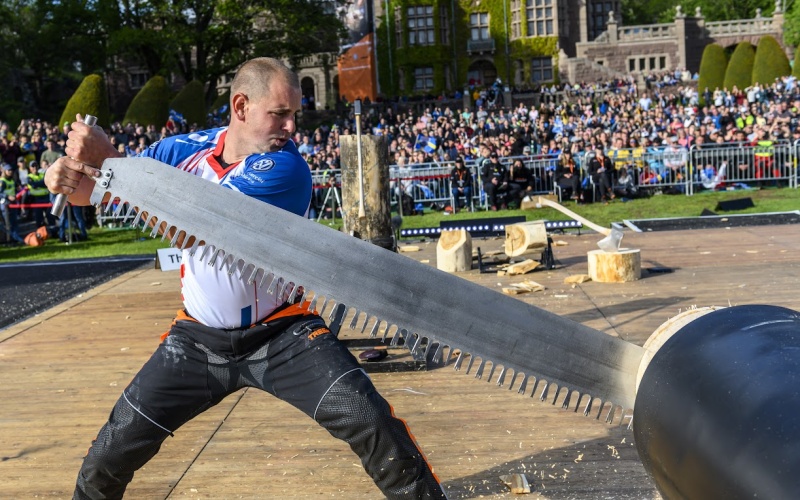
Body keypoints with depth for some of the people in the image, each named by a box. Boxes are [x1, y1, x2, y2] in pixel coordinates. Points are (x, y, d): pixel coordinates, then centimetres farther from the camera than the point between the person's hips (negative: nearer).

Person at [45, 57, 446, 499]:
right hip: (199, 338, 4)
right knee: (111, 453, 8)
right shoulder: (187, 149, -6)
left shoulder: (285, 168, -20)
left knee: (371, 424, -19)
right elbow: (87, 192, 0)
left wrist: (108, 161, -29)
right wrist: (67, 173, -23)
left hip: (281, 333, -3)